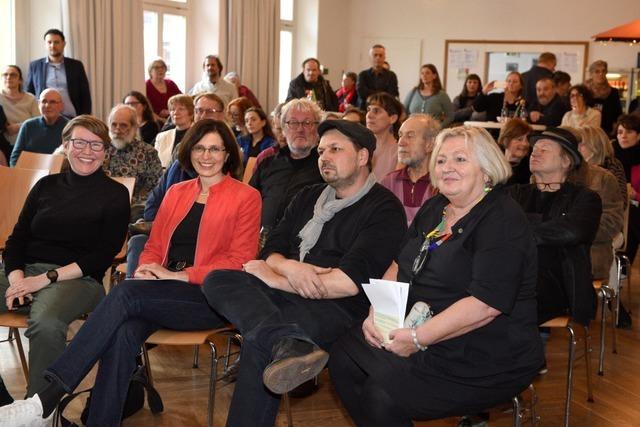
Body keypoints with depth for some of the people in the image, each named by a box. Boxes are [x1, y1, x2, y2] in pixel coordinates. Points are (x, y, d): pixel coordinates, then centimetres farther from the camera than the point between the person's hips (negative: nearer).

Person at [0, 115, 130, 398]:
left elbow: (104, 255, -2)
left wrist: (47, 278, -12)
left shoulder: (115, 194, 7)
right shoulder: (46, 186, 19)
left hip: (77, 278, -4)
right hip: (24, 271, 4)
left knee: (45, 323, -37)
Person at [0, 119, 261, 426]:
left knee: (126, 293, -29)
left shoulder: (246, 197, 3)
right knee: (124, 331, -31)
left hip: (213, 298, -4)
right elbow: (154, 246, 21)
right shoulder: (176, 193, 21)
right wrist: (146, 270, -4)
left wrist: (178, 275, -12)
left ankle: (48, 397, -29)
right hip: (165, 295, 5)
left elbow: (239, 262, -4)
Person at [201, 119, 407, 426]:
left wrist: (276, 279, -10)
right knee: (218, 280, -25)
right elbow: (271, 250, 14)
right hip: (285, 295, 8)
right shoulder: (308, 198, 21)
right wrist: (289, 267, -13)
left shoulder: (384, 209, -4)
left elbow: (349, 282, -17)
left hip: (338, 309, -8)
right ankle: (288, 344, -47)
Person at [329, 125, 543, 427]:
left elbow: (485, 305, -25)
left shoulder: (503, 221, -16)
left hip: (485, 357, -8)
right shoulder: (434, 210, 12)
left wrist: (418, 338, -25)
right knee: (343, 357, -7)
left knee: (384, 392, -24)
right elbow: (399, 266, 13)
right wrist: (377, 312, -5)